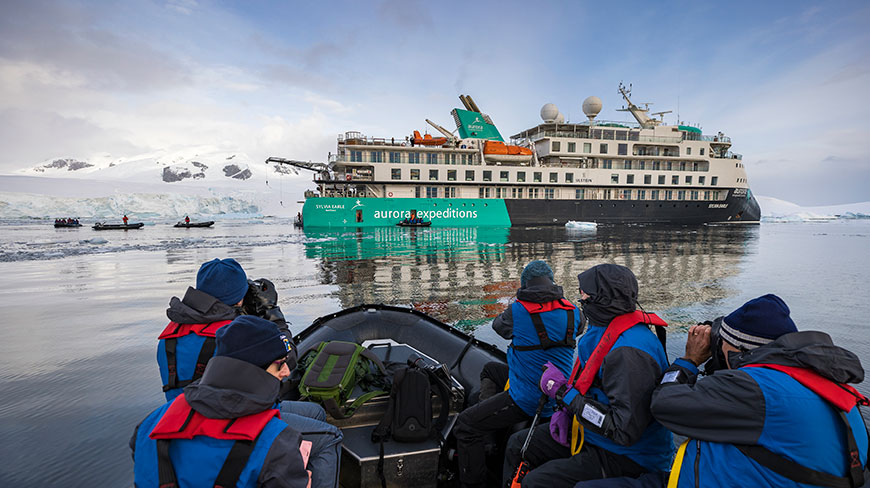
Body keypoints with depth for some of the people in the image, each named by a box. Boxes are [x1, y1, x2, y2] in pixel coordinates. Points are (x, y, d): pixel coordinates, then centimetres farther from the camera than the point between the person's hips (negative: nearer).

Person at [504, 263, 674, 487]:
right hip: (593, 435, 10)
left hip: (628, 457, -9)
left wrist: (563, 392, -27)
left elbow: (625, 431, -33)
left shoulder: (630, 353, -31)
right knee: (518, 444, 10)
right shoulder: (605, 331, 2)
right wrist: (566, 410, 0)